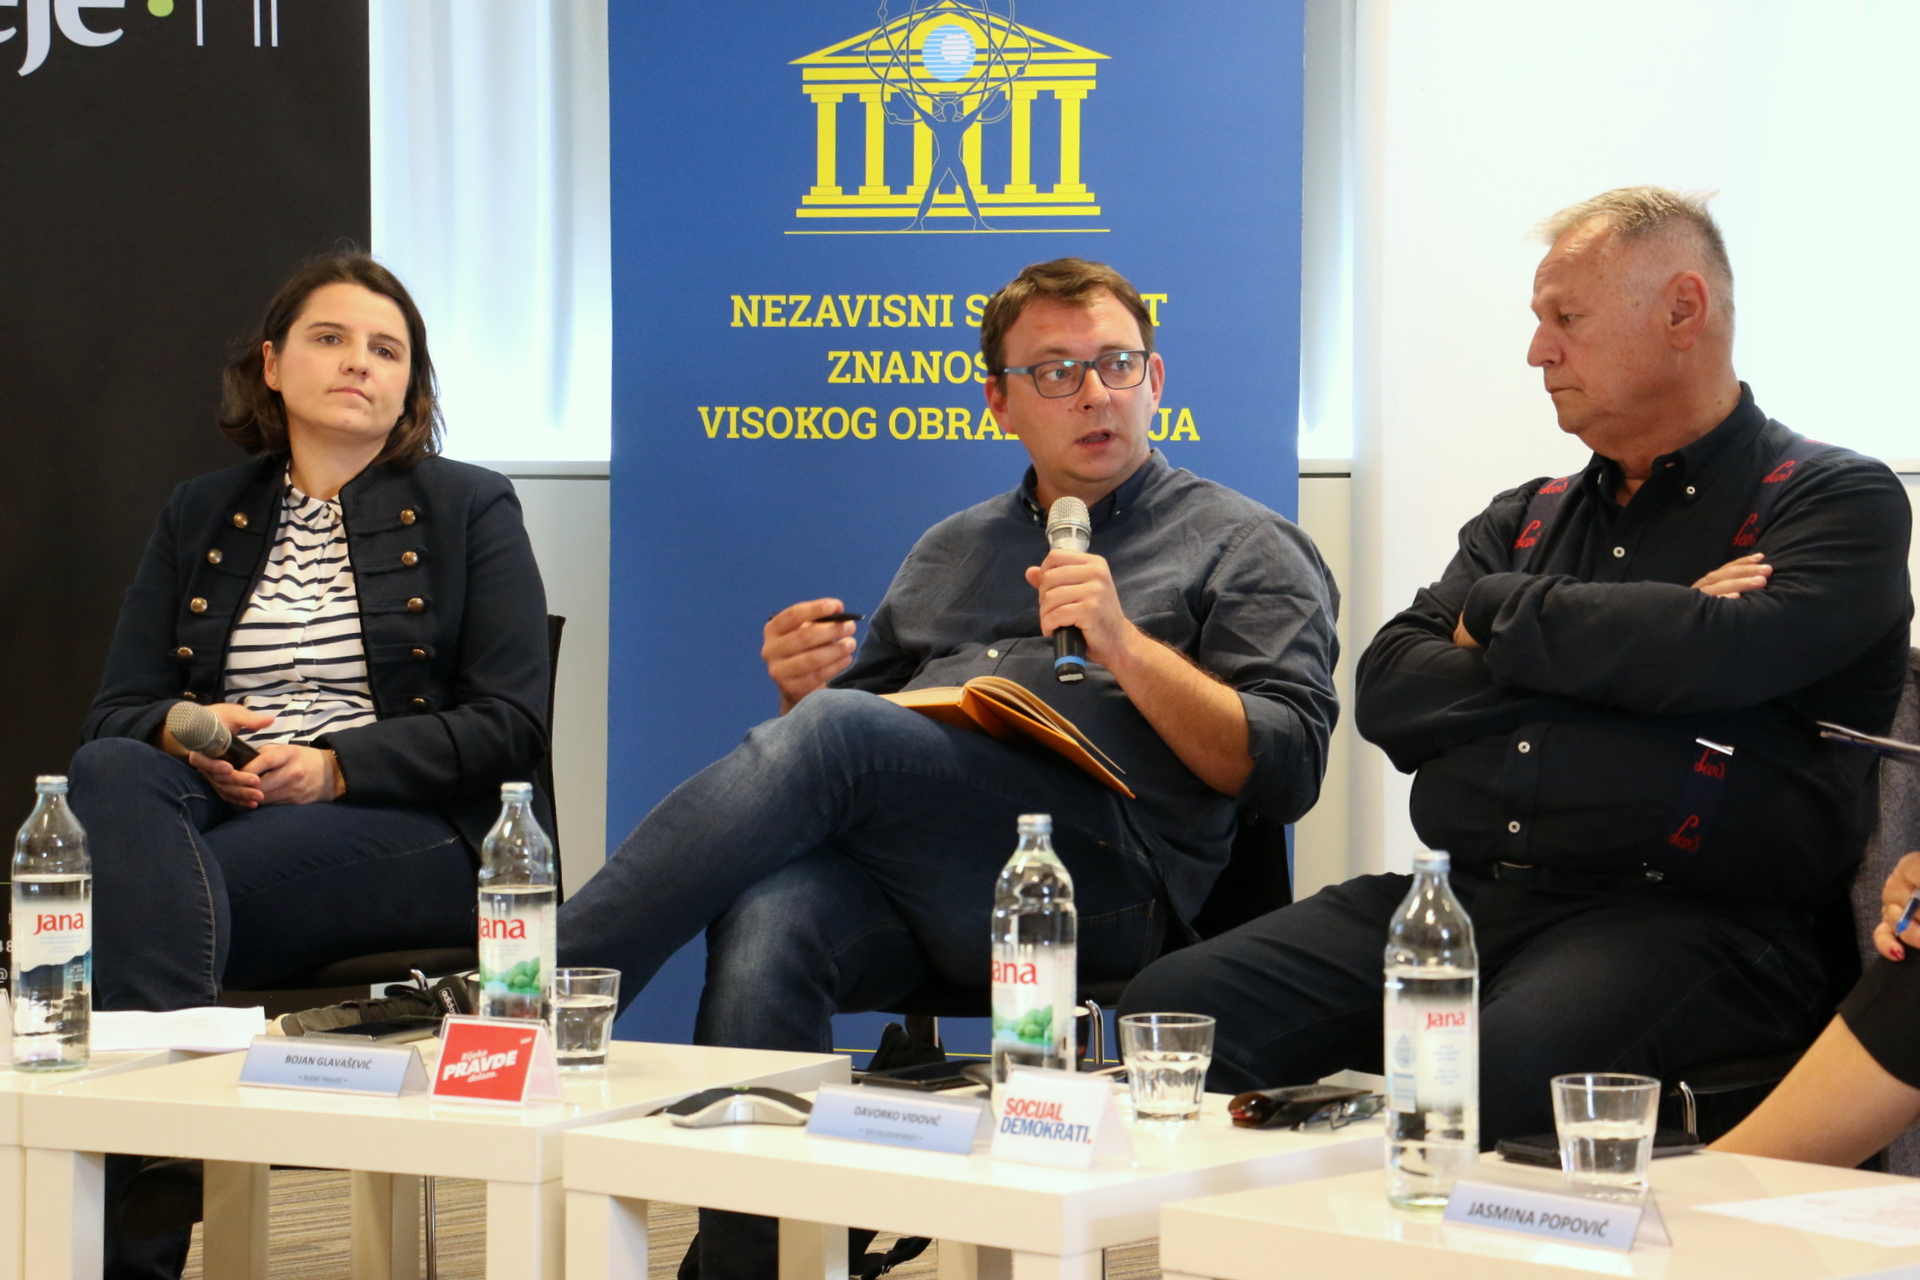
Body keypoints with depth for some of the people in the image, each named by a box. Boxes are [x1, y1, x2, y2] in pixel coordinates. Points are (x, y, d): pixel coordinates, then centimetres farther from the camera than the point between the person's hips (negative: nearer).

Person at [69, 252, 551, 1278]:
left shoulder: (469, 510, 11)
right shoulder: (200, 517, 21)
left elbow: (512, 725, 1)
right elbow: (118, 710, 16)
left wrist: (335, 766, -13)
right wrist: (184, 733, -10)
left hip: (412, 830, -3)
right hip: (221, 809, 4)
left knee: (151, 899, -33)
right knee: (108, 773, -34)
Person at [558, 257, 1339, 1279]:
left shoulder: (1243, 547, 16)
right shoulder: (952, 550, 33)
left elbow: (1285, 771, 3)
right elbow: (852, 706, 32)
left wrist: (1125, 645, -8)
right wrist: (803, 687, 8)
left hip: (1096, 879, -4)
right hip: (890, 876, 4)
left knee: (835, 731, -29)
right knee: (764, 930, -33)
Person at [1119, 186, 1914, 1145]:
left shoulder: (1841, 501, 6)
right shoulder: (1523, 521, 24)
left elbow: (1722, 656, -15)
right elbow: (1388, 696, 10)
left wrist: (1499, 617, 2)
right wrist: (1614, 644, -3)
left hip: (1680, 914, -6)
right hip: (1460, 893, 6)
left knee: (1508, 1066, -39)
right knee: (1177, 1006, -17)